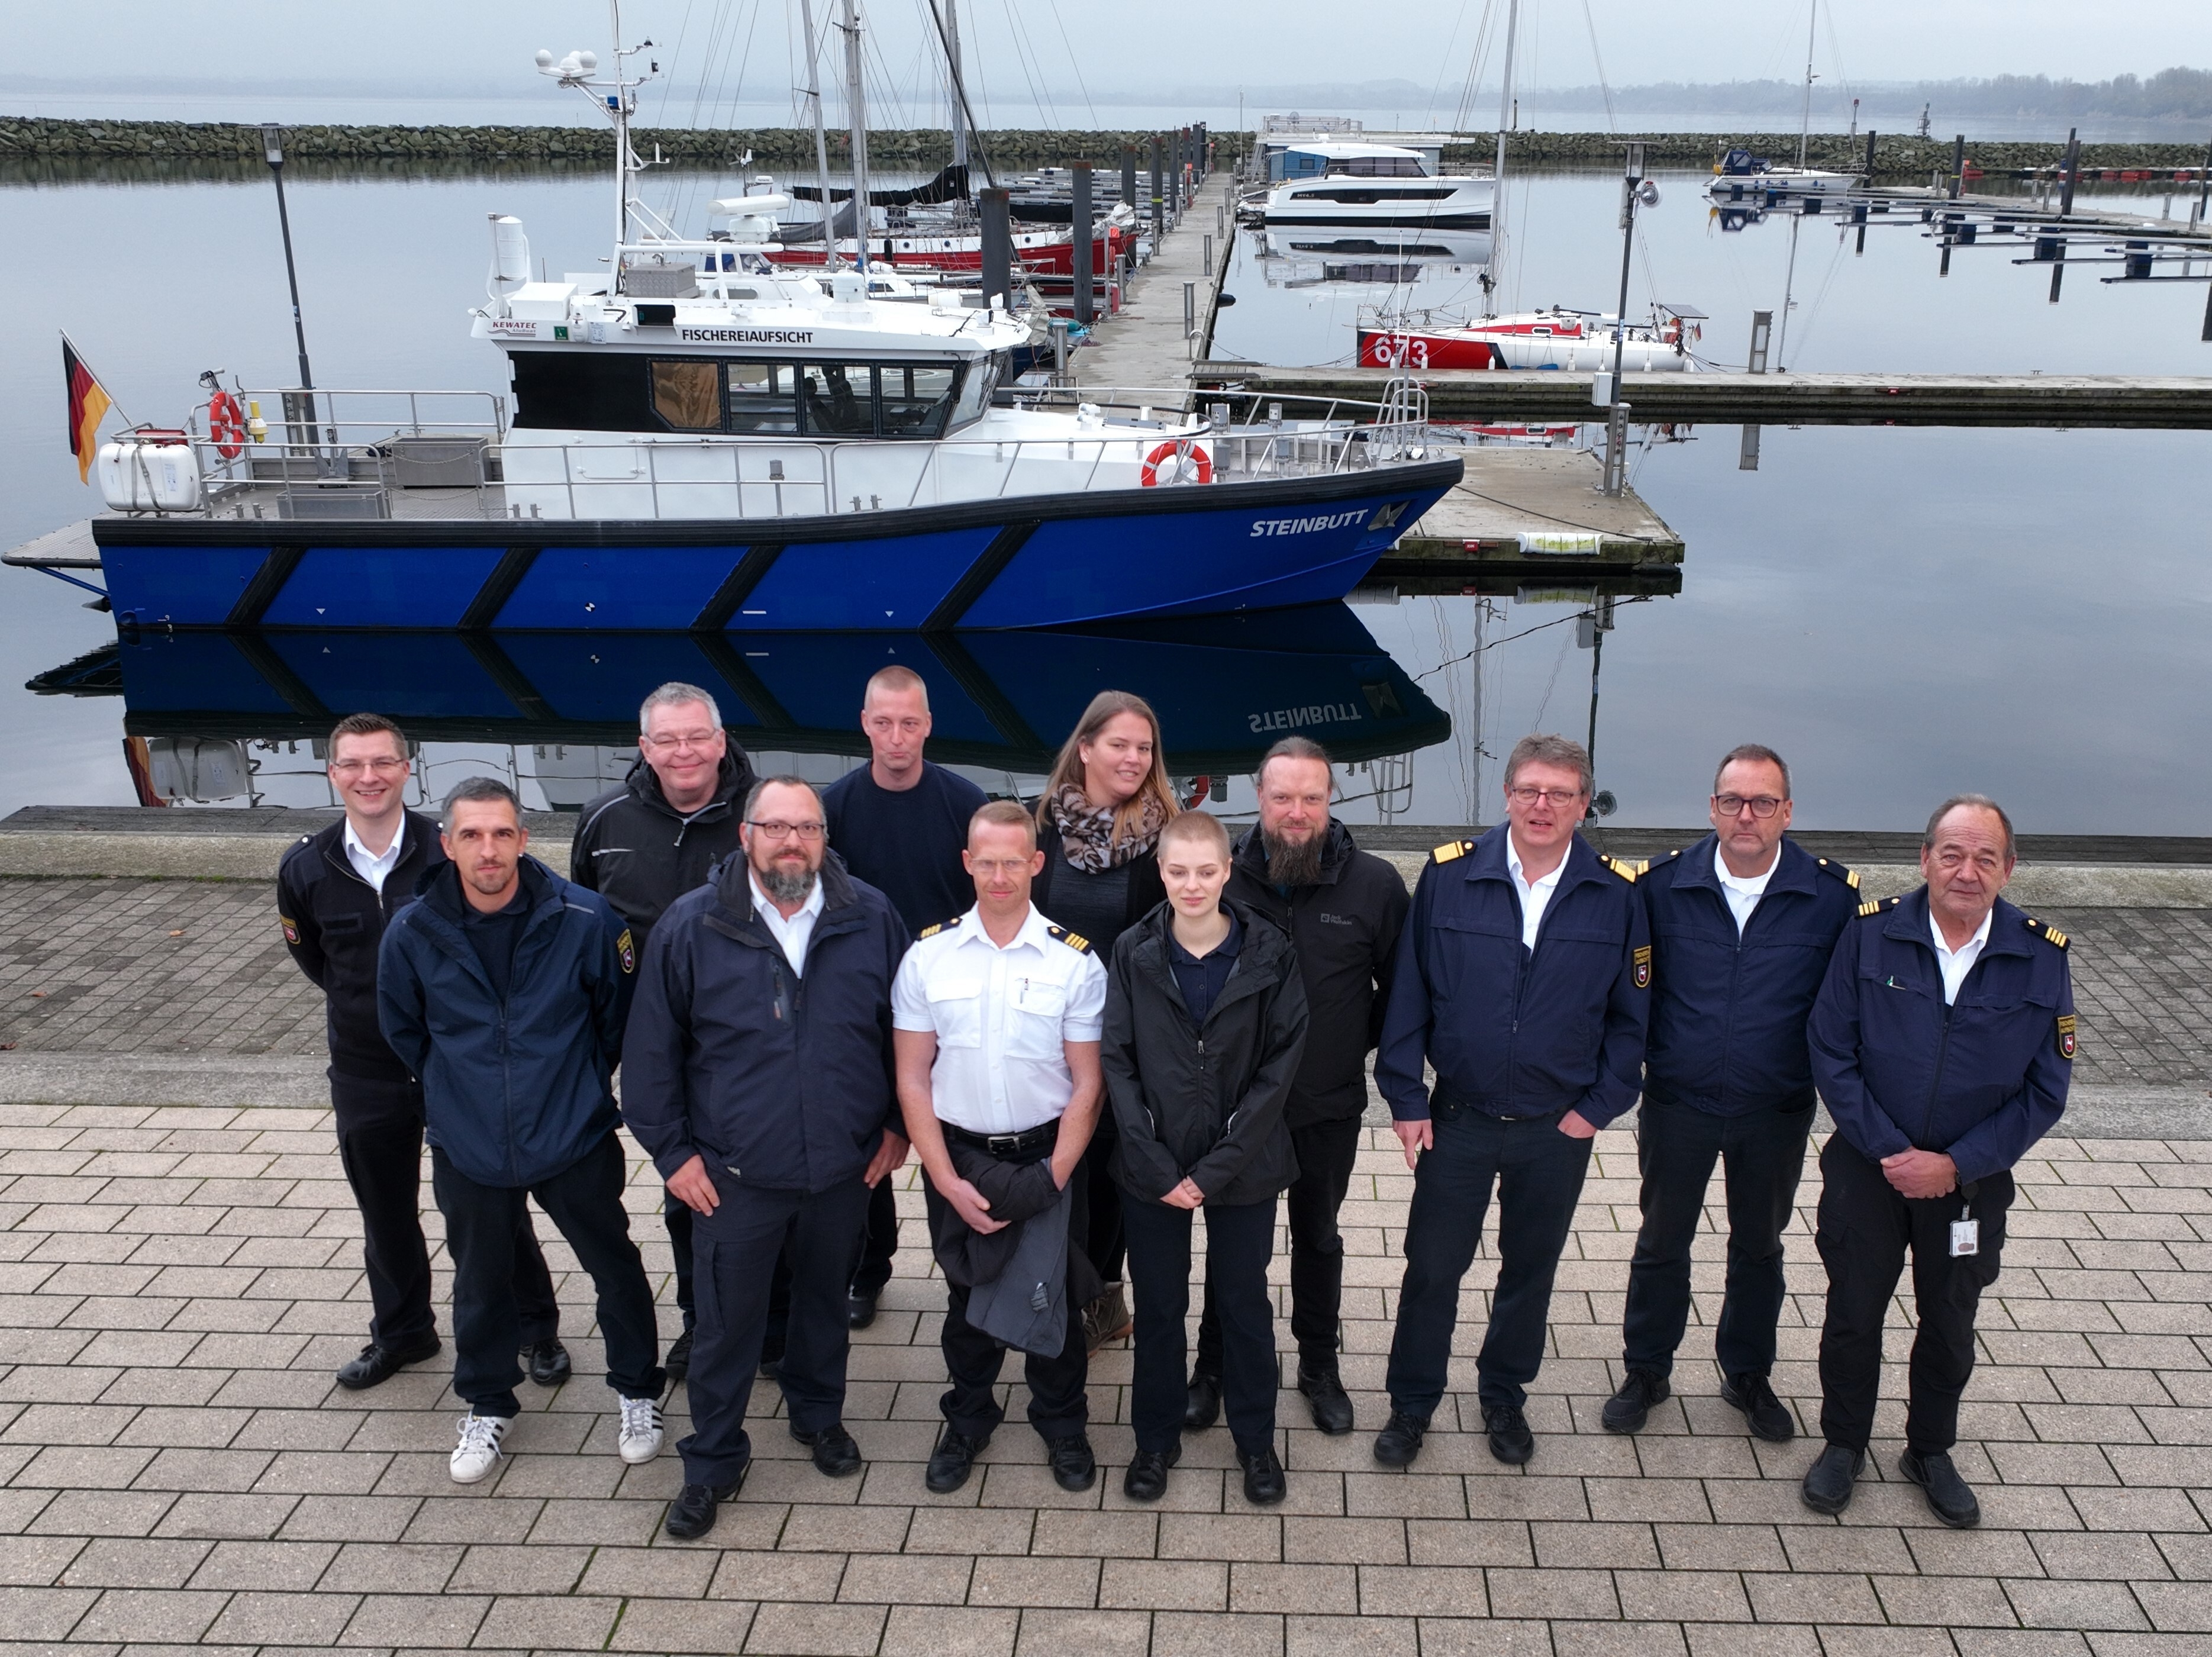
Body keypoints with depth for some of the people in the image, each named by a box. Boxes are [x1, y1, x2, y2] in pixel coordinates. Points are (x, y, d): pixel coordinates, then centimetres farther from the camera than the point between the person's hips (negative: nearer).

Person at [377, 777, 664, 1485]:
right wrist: (458, 1094, 12)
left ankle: (638, 1391, 36)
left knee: (615, 1267, 13)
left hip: (573, 1138, -1)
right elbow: (403, 1030, 8)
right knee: (479, 1282, 18)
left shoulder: (583, 918, -17)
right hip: (469, 1149, 2)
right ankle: (487, 1405, 41)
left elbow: (619, 1013, 1)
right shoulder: (412, 933, -11)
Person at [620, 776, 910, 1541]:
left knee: (826, 1302, 22)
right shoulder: (691, 925, -10)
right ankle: (713, 1462, 30)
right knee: (726, 1324, 10)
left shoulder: (870, 918, -7)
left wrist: (897, 1124, 4)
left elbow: (905, 1030, 5)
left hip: (845, 1168, 2)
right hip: (734, 1175, -1)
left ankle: (819, 1413, 47)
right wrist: (672, 1149, -4)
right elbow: (652, 1046, -3)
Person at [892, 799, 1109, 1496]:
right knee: (967, 1296, 16)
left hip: (1047, 1156, -1)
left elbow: (1087, 1084, -5)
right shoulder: (928, 955, -4)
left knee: (1054, 1298, 11)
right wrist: (948, 1181, -9)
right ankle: (968, 1420, 37)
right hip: (956, 1157, 1)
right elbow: (912, 1079, -2)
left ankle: (1061, 1423, 33)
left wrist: (1052, 1176, -14)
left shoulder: (1076, 961, -7)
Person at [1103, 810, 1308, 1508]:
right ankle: (1156, 1438, 33)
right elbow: (1117, 1063, -5)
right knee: (1158, 1306, 14)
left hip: (1244, 1167, -1)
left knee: (1246, 1305, 14)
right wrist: (1156, 1166, -12)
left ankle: (1256, 1440, 33)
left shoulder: (1269, 954, -10)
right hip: (1152, 1168, 1)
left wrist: (1215, 1169, -13)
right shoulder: (1134, 953, -6)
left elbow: (1280, 1066, -9)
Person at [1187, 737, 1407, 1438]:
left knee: (1319, 1238, 20)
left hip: (1329, 1109, 1)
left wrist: (1360, 1046, 1)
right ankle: (1212, 1367, 33)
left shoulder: (1374, 884, -11)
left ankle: (1320, 1367, 38)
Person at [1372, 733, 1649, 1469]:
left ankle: (1504, 1396, 39)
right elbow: (1408, 993, -5)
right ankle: (1411, 1404, 29)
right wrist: (1405, 1098, -6)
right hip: (1457, 1120, -1)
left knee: (1531, 1268, 17)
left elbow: (1631, 1013, 0)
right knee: (1432, 1267, 9)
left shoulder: (1617, 894, -7)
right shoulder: (1449, 876, -9)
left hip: (1559, 1128, 1)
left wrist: (1598, 1106, -5)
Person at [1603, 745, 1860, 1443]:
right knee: (1662, 1241, 14)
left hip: (1779, 1112, 0)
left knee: (1759, 1247, 18)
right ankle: (1646, 1371, 33)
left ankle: (1748, 1374, 38)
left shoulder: (1833, 896, -12)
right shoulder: (1663, 886, -10)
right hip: (1678, 1104, 0)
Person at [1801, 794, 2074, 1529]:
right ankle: (1843, 1446, 33)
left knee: (1949, 1323, 17)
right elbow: (1831, 1053, -10)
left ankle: (1931, 1452, 39)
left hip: (1971, 1180, 1)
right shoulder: (1871, 935, -12)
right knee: (1853, 1312, 11)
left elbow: (2044, 1091, -6)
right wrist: (1886, 1149, -16)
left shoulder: (2041, 958, -10)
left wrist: (1955, 1165, -14)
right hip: (1868, 1166, -1)